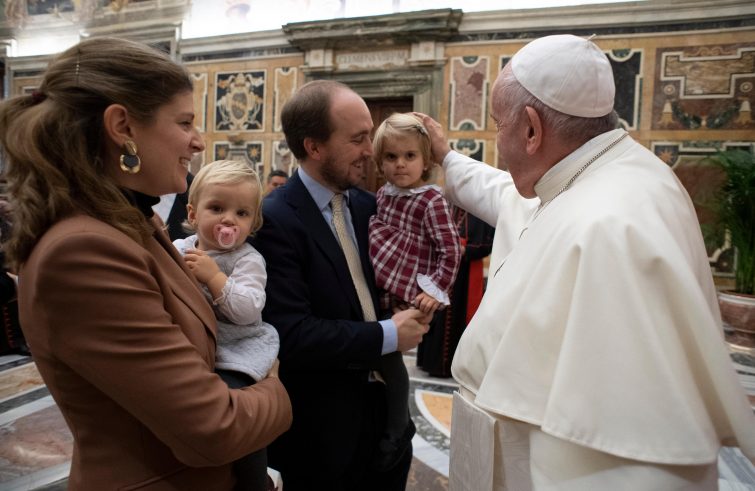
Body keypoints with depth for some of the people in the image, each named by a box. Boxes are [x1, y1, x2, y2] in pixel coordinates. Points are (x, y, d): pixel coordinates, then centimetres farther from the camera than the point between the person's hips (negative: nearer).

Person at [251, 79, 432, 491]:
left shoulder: (365, 205, 3)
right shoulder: (274, 220, -20)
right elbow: (290, 334, -26)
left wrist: (411, 308, -6)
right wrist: (388, 336, -19)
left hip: (383, 400, 6)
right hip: (319, 426, -6)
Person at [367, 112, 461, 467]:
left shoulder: (432, 200, -12)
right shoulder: (383, 193, 8)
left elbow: (451, 251, -14)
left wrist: (436, 290, -15)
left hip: (407, 298, -6)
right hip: (379, 293, 7)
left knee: (388, 358, 0)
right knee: (383, 357, 14)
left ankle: (395, 435, 21)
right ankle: (397, 422, 35)